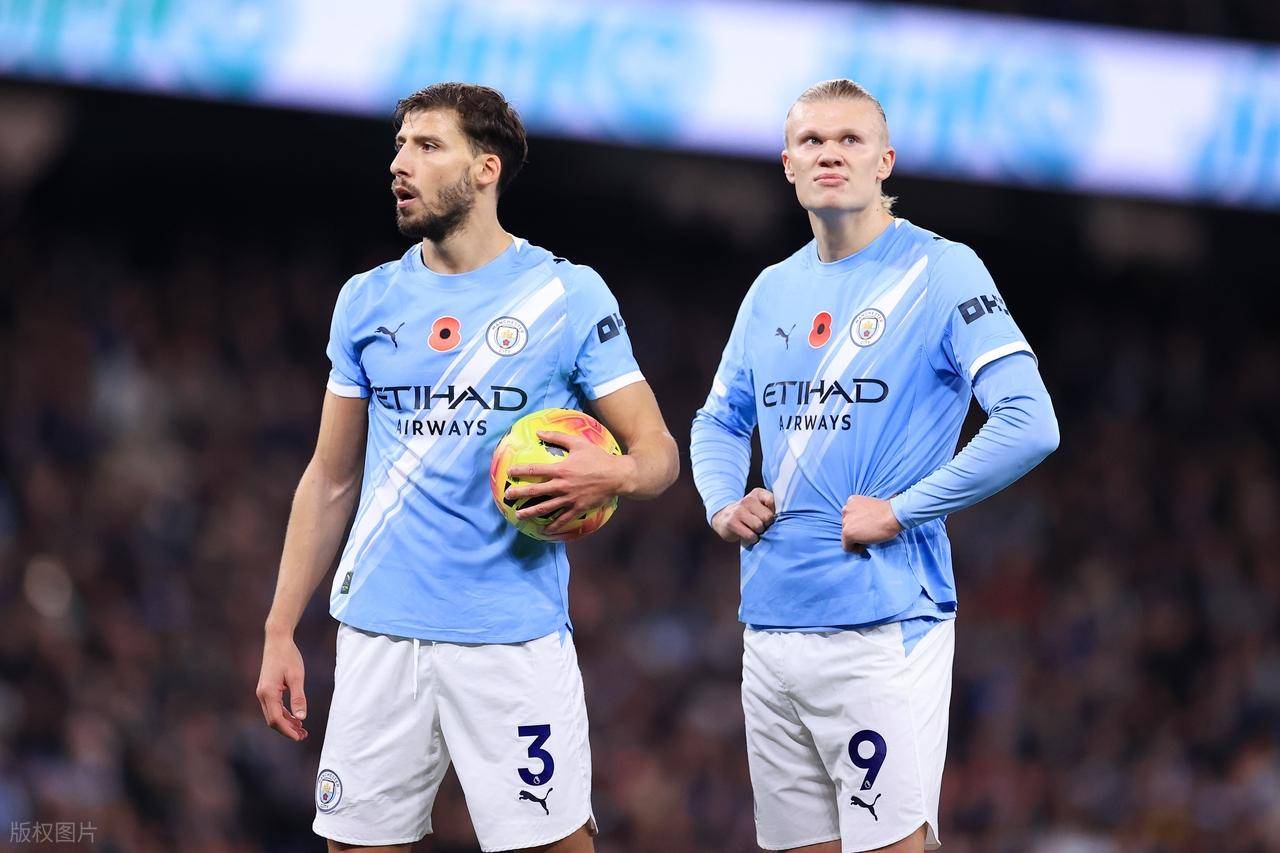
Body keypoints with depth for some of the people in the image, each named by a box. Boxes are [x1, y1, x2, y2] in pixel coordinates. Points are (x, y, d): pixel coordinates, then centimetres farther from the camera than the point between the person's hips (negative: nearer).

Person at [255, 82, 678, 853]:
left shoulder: (569, 295, 0)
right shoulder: (368, 301, 11)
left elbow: (658, 452, 0)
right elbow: (332, 479, 16)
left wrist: (613, 476, -24)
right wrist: (280, 631, 10)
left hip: (514, 637, -3)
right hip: (379, 634, 4)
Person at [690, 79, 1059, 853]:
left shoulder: (941, 272, -5)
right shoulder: (773, 290, 15)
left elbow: (1030, 426, -14)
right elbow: (720, 421, 29)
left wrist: (900, 512, -15)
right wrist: (724, 504, 8)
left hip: (882, 627, -6)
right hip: (773, 623, 6)